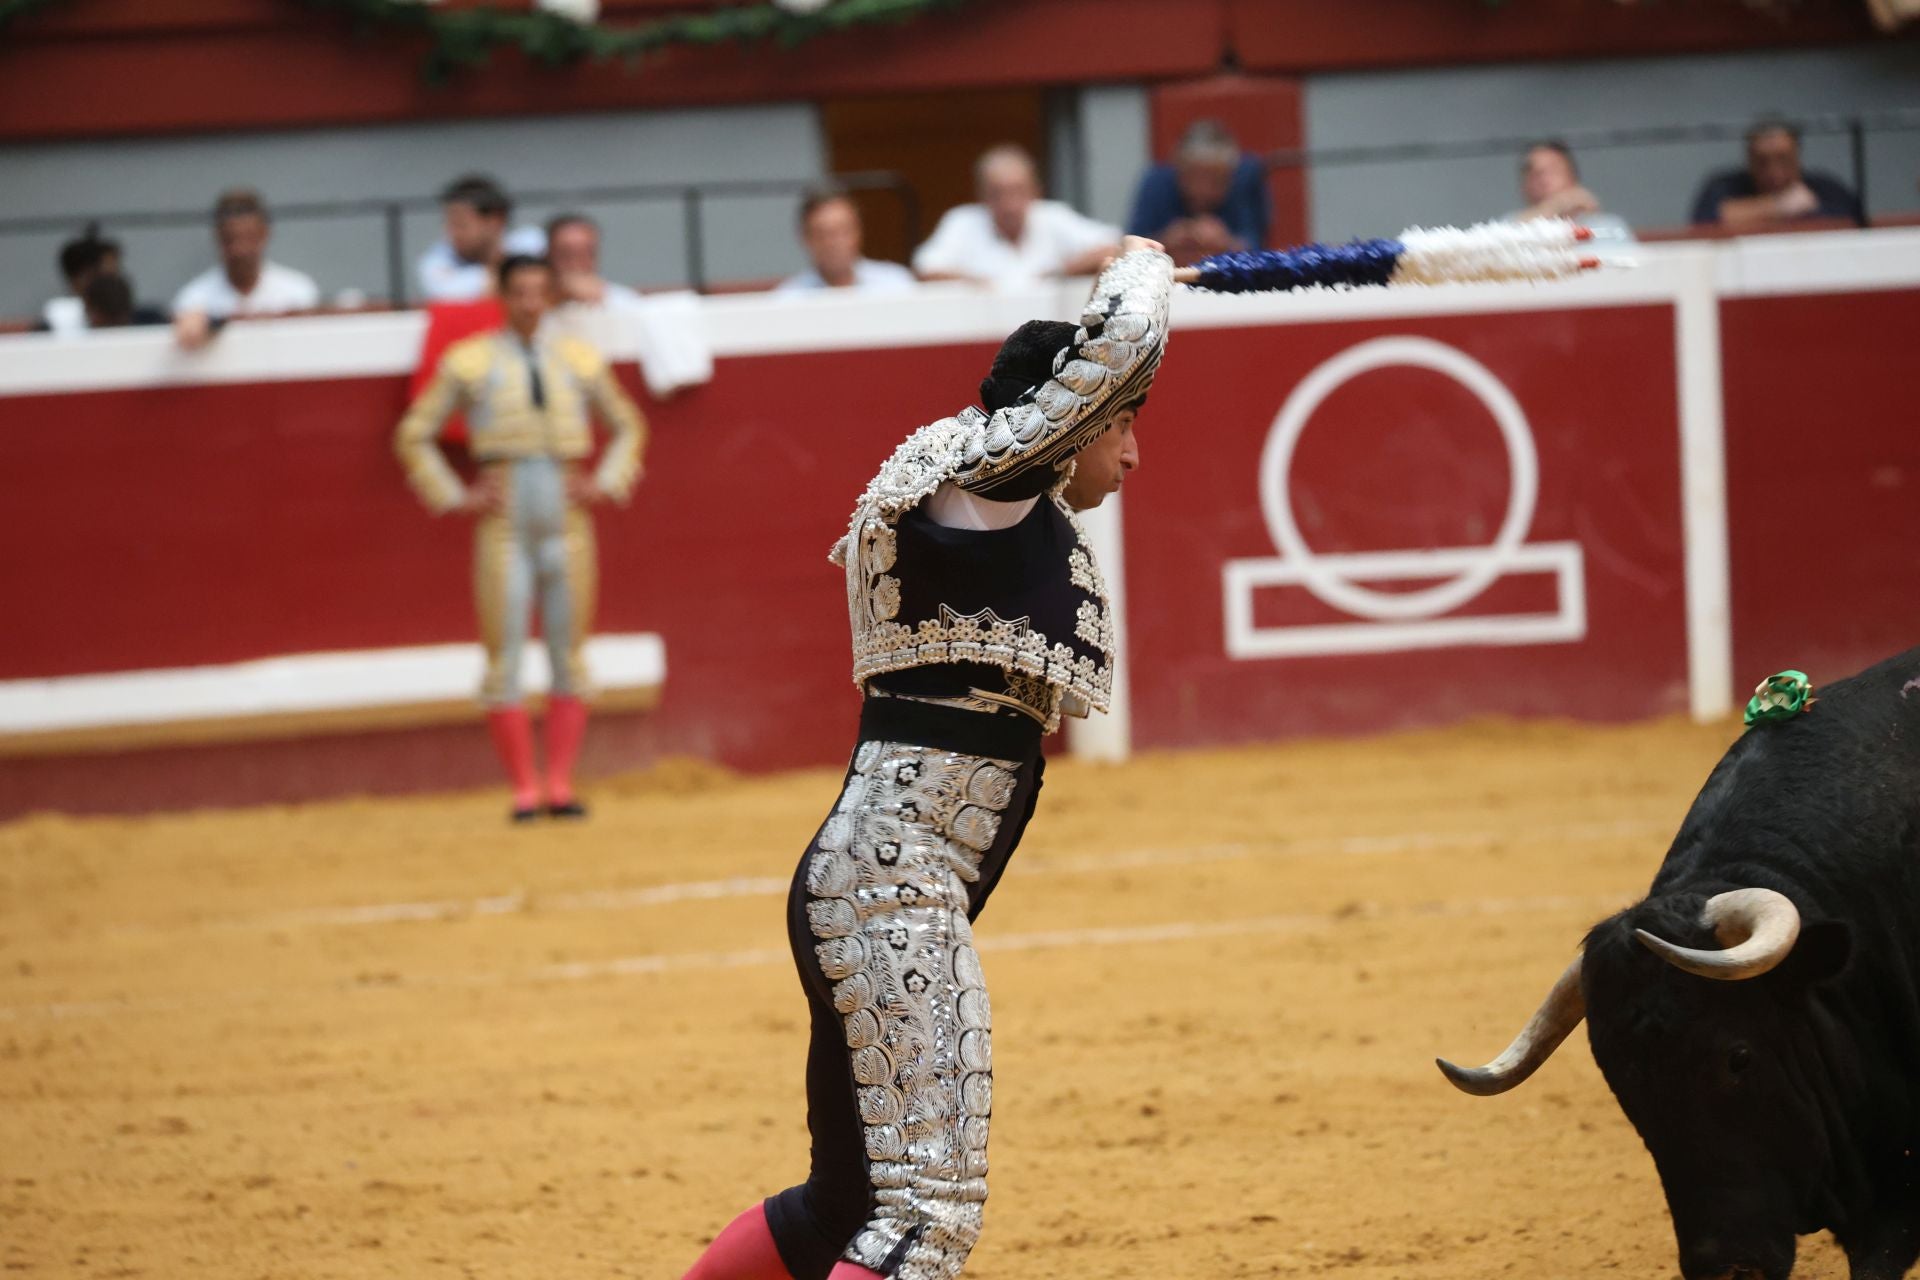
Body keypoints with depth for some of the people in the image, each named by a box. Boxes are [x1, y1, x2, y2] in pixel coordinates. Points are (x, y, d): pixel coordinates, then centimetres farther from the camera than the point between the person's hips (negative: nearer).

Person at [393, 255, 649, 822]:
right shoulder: (470, 363, 0)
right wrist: (454, 497, -2)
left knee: (569, 656, 3)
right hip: (504, 524, -2)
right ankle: (523, 789, -1)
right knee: (504, 657, -4)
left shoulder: (577, 360, 8)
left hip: (567, 518, 3)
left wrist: (606, 482, 7)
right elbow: (414, 436, 5)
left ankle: (561, 785, 8)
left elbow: (628, 425, 21)